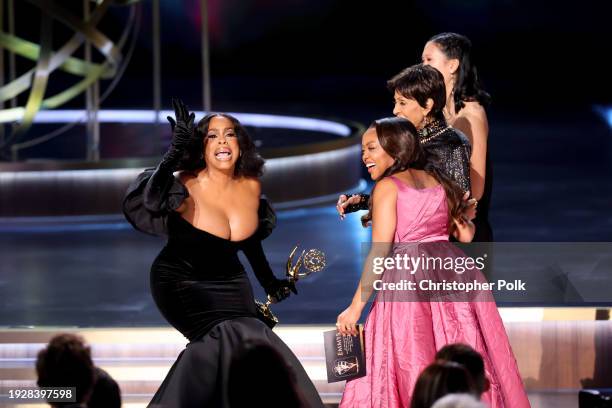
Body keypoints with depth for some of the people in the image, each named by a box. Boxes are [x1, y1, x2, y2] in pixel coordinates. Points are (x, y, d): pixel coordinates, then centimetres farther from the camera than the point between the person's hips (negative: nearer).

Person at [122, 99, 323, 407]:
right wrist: (173, 155, -52)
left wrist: (269, 281, 23)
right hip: (183, 284, -6)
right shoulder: (186, 185, -21)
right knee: (230, 338, -25)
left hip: (228, 284, 6)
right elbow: (146, 203, -42)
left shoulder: (250, 186, -4)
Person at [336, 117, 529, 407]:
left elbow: (379, 253, -7)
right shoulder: (438, 180, 15)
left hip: (409, 279, -6)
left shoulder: (387, 186, -1)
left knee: (412, 371, -2)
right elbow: (466, 234, 16)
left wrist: (355, 307, -6)